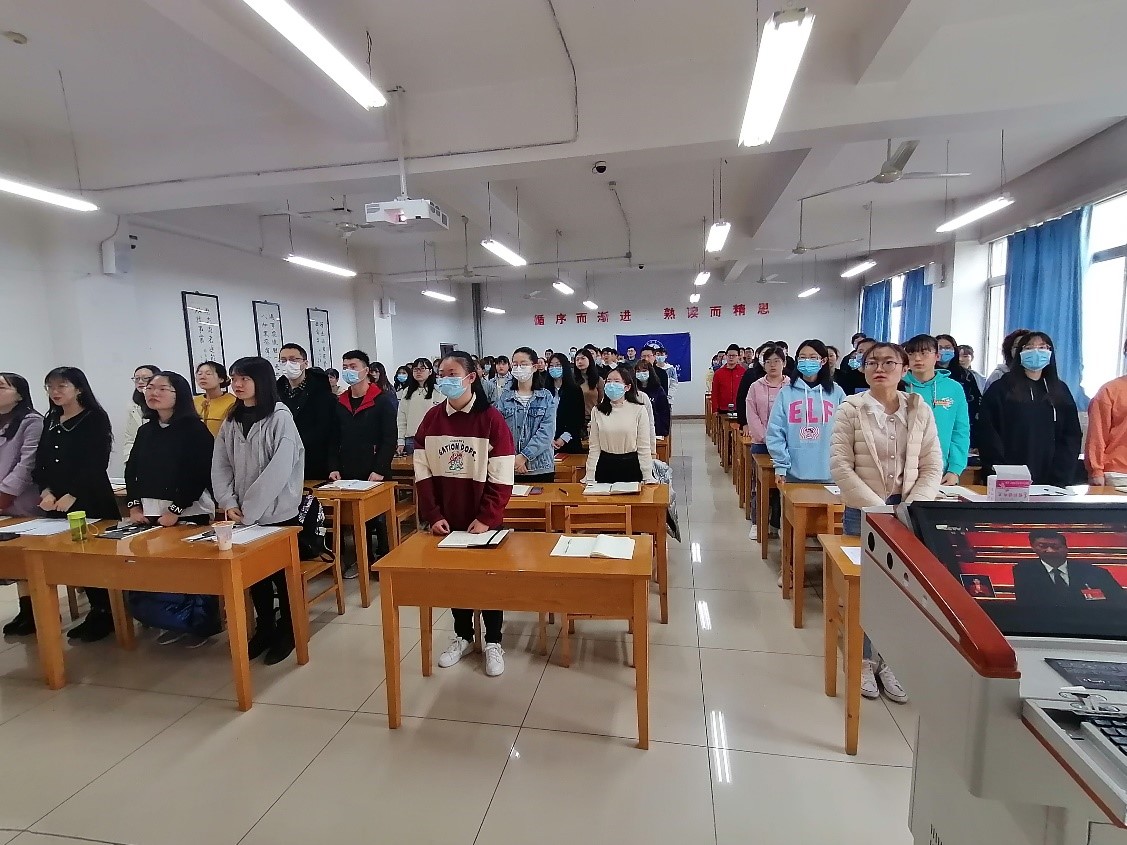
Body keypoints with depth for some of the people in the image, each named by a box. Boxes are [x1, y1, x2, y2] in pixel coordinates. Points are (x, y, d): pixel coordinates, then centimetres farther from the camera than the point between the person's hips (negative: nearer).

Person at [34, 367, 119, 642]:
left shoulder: (95, 418, -6)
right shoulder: (50, 420, 13)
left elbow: (96, 463, -13)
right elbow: (41, 461, 10)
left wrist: (72, 495, -17)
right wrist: (46, 492, -4)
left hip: (91, 501, -6)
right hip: (55, 502, 6)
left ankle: (107, 614, 10)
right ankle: (96, 610, 20)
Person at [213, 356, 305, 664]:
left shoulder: (280, 417, -11)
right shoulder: (231, 421, 8)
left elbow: (279, 469, -18)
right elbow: (220, 466, 5)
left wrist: (250, 509, -17)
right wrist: (229, 503, -8)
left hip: (277, 512, -5)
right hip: (244, 515, 5)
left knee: (282, 574, 6)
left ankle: (287, 632, 24)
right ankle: (264, 629, 32)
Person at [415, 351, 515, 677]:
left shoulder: (492, 419, -13)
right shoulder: (431, 418, -1)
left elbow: (502, 478, -14)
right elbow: (423, 473, -1)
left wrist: (485, 518, -17)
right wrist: (433, 515, -8)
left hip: (483, 520, -4)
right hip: (446, 520, 4)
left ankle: (493, 642, 28)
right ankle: (462, 636, 36)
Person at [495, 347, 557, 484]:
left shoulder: (546, 398, 1)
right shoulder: (504, 397, 4)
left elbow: (546, 432, -8)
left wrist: (524, 456, -17)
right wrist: (511, 459, -15)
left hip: (541, 468, 0)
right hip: (509, 468, 1)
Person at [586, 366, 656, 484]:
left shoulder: (638, 410, -7)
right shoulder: (598, 411, -1)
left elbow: (644, 447, -7)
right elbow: (594, 447, 0)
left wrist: (648, 477, -9)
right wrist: (589, 477, -4)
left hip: (631, 466, -2)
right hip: (605, 467, 2)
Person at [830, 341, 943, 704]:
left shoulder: (920, 410, 4)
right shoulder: (851, 409, -4)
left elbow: (932, 467, 3)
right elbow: (840, 465, -10)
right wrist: (878, 508, -16)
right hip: (863, 511, -2)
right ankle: (865, 660, 22)